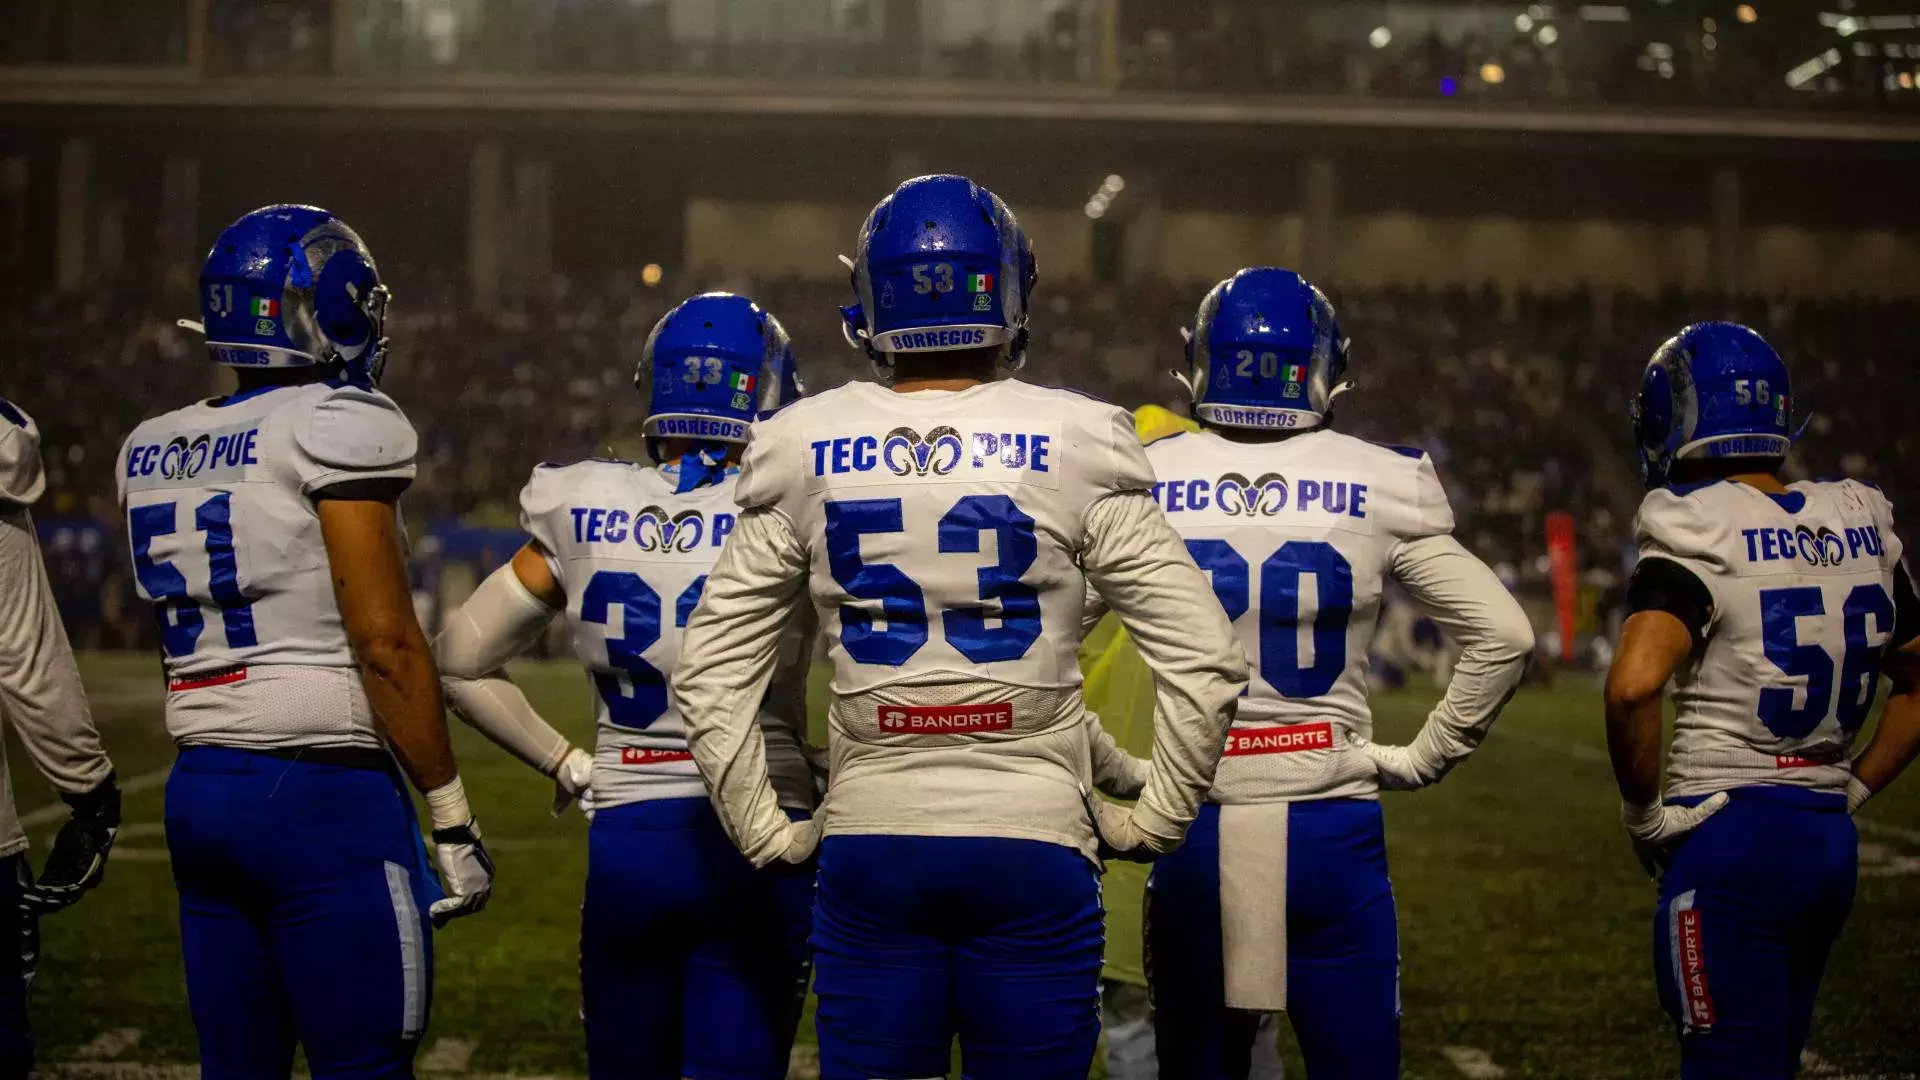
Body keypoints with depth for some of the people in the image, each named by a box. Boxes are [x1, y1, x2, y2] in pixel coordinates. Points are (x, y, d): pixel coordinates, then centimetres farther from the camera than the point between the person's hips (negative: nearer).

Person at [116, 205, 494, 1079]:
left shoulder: (151, 451, 13)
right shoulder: (340, 427, -10)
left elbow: (185, 639, 14)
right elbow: (384, 640, -13)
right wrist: (451, 813, -10)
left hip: (198, 787, 7)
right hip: (323, 792, -7)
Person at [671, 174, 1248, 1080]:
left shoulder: (807, 453, 0)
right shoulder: (1073, 446, -5)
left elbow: (709, 673, 3)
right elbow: (1204, 660, -4)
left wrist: (764, 832, 11)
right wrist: (1155, 820, 7)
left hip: (869, 846, 1)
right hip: (1033, 845, -1)